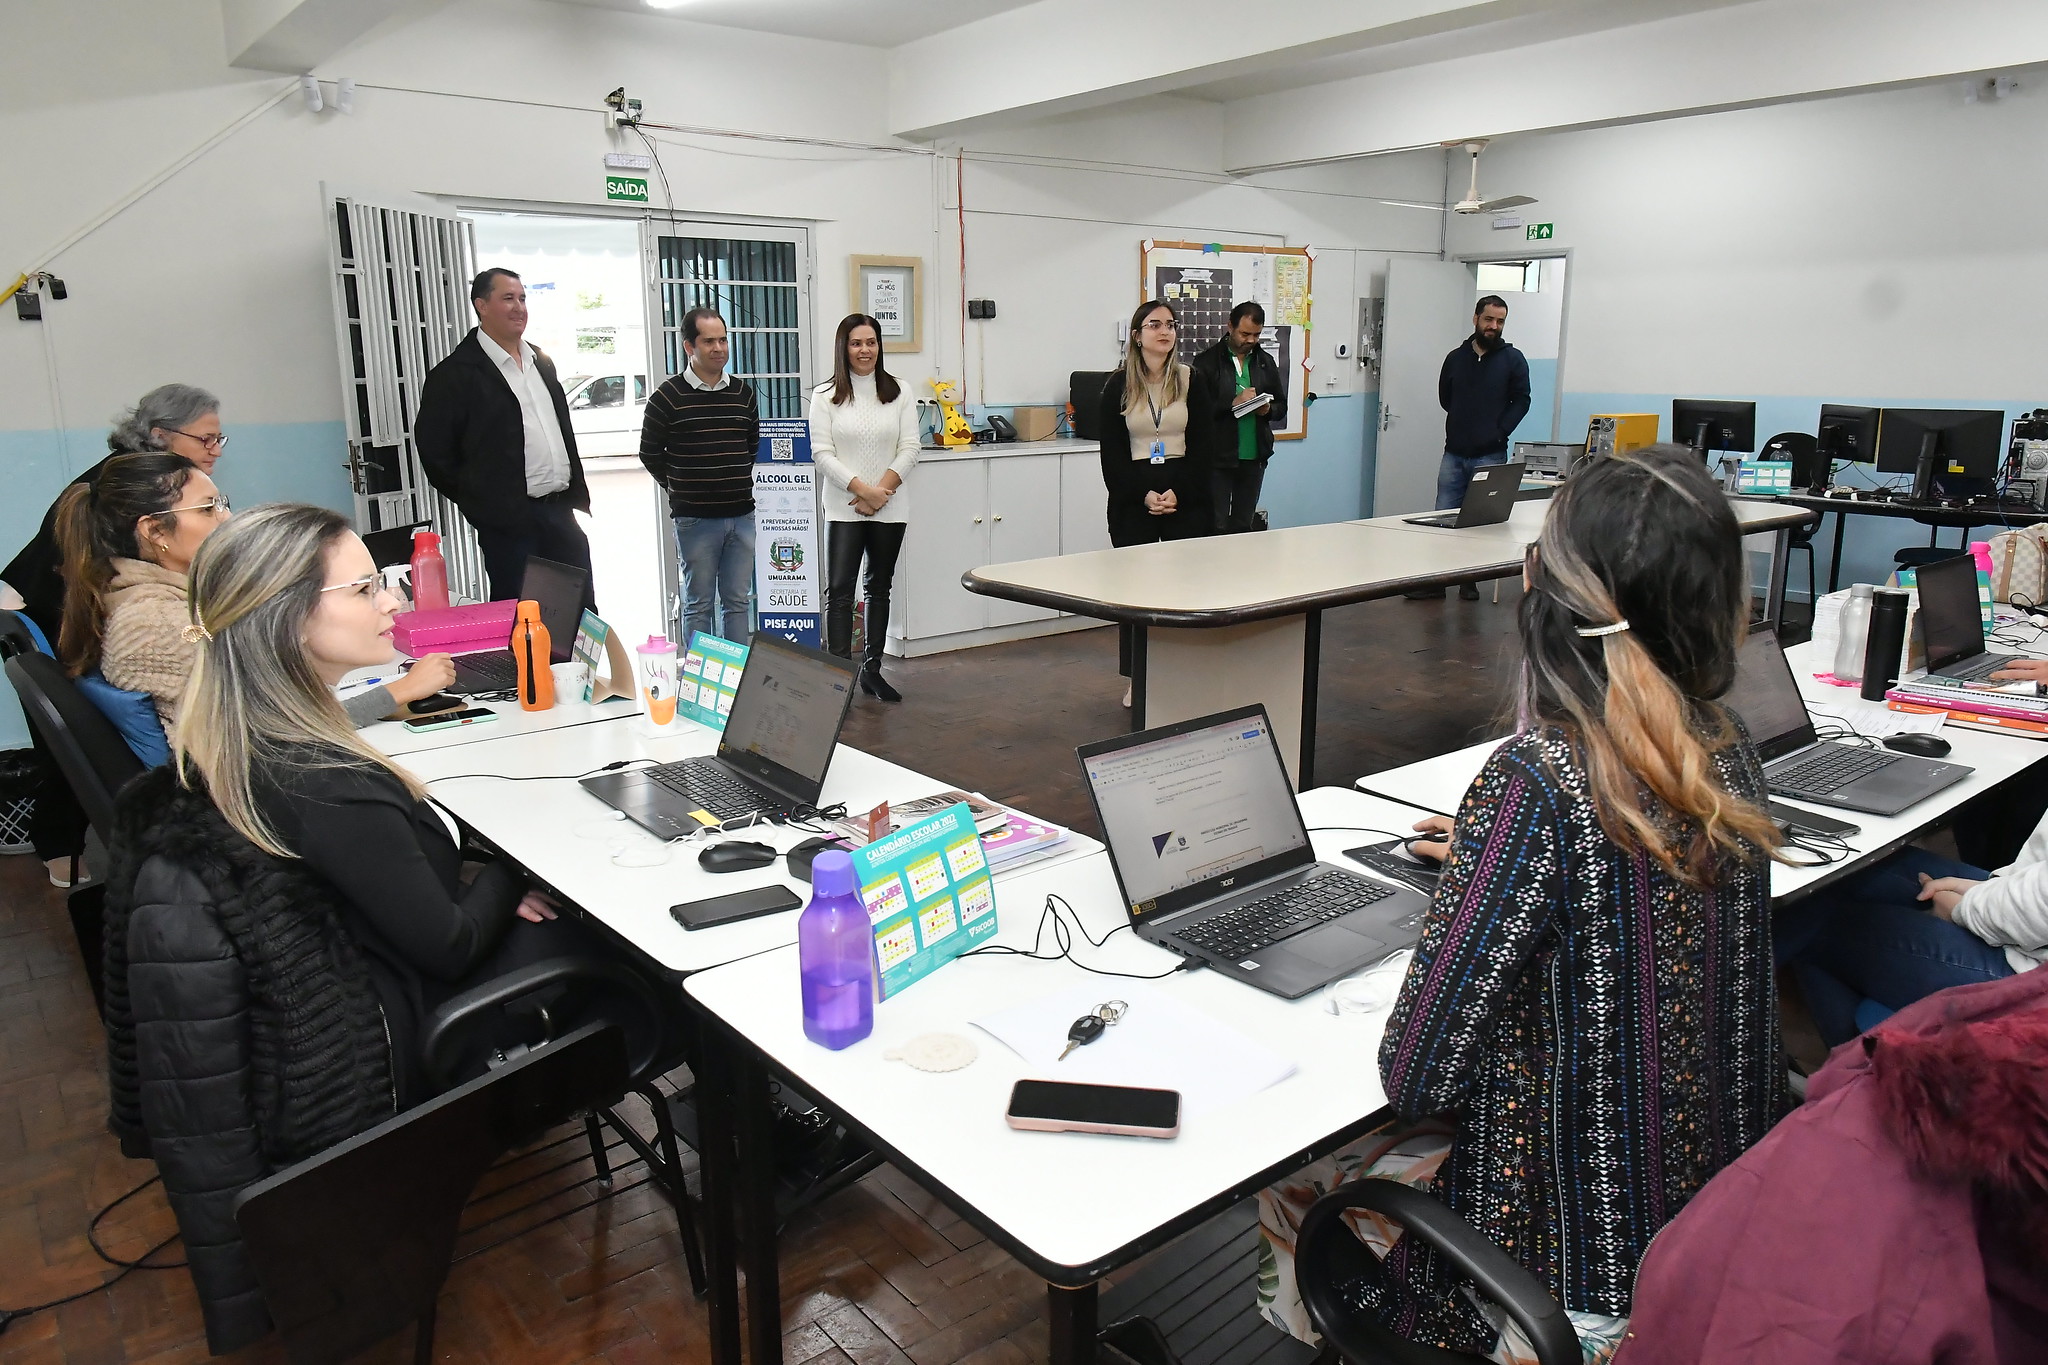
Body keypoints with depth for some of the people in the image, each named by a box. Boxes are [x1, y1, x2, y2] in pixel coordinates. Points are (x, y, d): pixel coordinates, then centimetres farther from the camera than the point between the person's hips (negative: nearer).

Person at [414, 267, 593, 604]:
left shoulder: (541, 361, 15)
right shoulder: (455, 373, -6)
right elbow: (433, 448, -4)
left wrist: (577, 493, 14)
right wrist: (477, 501, -2)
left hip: (561, 512, 6)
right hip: (509, 520, -6)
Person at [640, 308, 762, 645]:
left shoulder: (742, 393, 9)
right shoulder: (669, 396, -4)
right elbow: (650, 453, 1)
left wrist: (742, 484, 10)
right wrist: (679, 487, 3)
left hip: (741, 515, 4)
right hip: (695, 519, -4)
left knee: (737, 601, 9)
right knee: (699, 604, 4)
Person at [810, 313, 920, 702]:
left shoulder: (899, 394, 6)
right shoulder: (825, 397, 1)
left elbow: (909, 450, 1)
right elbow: (822, 453, -6)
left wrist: (882, 490, -12)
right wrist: (863, 489, -16)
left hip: (888, 509, 3)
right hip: (843, 509, -3)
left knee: (880, 588, 11)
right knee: (839, 590, -8)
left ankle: (872, 670, 22)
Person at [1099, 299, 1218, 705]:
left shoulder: (1192, 382, 5)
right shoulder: (1118, 387, 4)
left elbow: (1202, 447, 2)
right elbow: (1112, 454, 0)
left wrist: (1178, 493, -11)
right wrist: (1144, 494, -11)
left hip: (1187, 499, 0)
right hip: (1132, 501, 0)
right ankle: (1137, 677, 11)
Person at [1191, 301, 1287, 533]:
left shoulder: (1266, 362, 12)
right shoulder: (1207, 362, -4)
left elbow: (1281, 406, 18)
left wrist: (1268, 409, -5)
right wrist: (1233, 403, -20)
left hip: (1254, 458, 5)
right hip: (1218, 458, -4)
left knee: (1243, 526, 11)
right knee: (1216, 528, -2)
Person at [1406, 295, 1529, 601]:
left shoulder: (1513, 359, 2)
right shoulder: (1456, 358, 10)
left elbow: (1521, 400, 1)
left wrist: (1498, 431, -9)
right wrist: (1464, 422, 10)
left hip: (1490, 456, -3)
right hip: (1454, 453, 3)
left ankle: (1469, 582, 11)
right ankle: (1435, 582, 6)